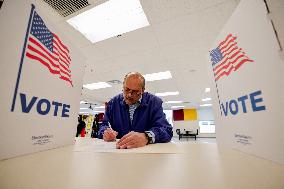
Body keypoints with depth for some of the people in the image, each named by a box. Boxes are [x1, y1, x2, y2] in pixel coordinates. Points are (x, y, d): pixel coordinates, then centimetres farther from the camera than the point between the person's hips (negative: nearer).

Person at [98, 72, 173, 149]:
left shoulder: (154, 102, -7)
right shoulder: (113, 103, 3)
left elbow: (166, 129, -16)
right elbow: (104, 125, 9)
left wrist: (146, 137, -34)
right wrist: (105, 133, -14)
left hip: (146, 150, -2)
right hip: (117, 150, 3)